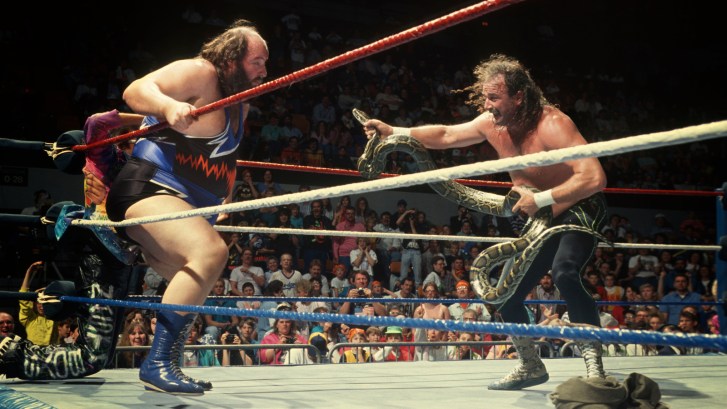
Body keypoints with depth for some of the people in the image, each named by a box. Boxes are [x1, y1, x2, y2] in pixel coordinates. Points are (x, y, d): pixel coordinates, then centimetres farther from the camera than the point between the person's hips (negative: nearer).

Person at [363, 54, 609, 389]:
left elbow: (595, 178, -38)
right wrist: (392, 132, 0)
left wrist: (540, 199, -40)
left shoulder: (552, 124, -30)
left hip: (579, 210, -8)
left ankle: (594, 363, -24)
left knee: (564, 273, -36)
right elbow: (444, 136, 7)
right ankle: (530, 367, 27)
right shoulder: (491, 123, -8)